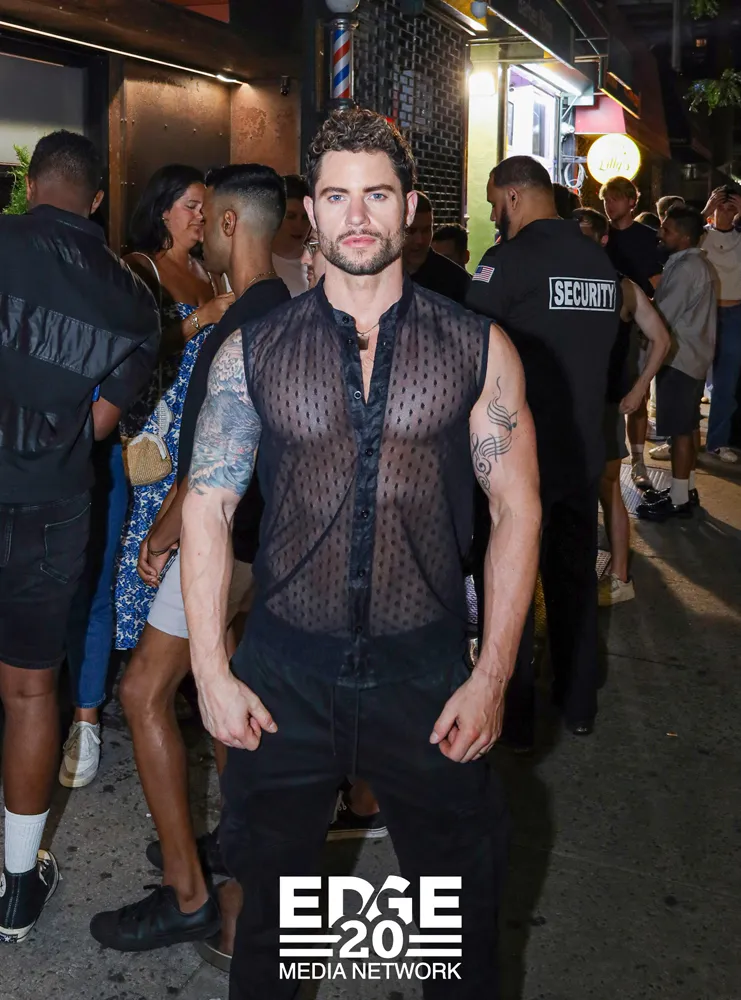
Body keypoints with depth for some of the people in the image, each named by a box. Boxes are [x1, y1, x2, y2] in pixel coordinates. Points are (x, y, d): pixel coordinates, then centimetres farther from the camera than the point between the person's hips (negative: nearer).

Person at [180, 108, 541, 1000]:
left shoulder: (479, 350, -2)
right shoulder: (251, 353, 0)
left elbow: (517, 508, -1)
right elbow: (206, 504, 1)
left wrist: (492, 675, -6)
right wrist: (211, 672, -4)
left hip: (429, 674, 0)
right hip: (284, 674, 1)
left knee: (462, 908, 16)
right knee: (269, 895, 19)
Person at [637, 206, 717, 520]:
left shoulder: (685, 268, -19)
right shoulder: (699, 264, 12)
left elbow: (662, 316, -19)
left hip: (680, 357, -10)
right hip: (694, 355, 10)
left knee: (680, 430, -4)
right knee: (689, 426, 15)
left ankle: (679, 499, 2)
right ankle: (687, 488, 24)